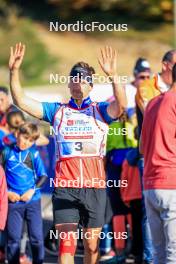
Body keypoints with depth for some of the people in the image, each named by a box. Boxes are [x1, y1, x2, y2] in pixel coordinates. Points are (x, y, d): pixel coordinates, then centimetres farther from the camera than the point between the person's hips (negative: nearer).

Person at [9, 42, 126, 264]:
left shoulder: (100, 110, 7)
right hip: (65, 187, 0)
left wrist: (112, 76, -30)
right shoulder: (57, 111, 12)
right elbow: (21, 102, 6)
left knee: (91, 244, 9)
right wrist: (14, 71, -7)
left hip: (94, 187, 0)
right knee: (66, 244, -8)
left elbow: (120, 106, -15)